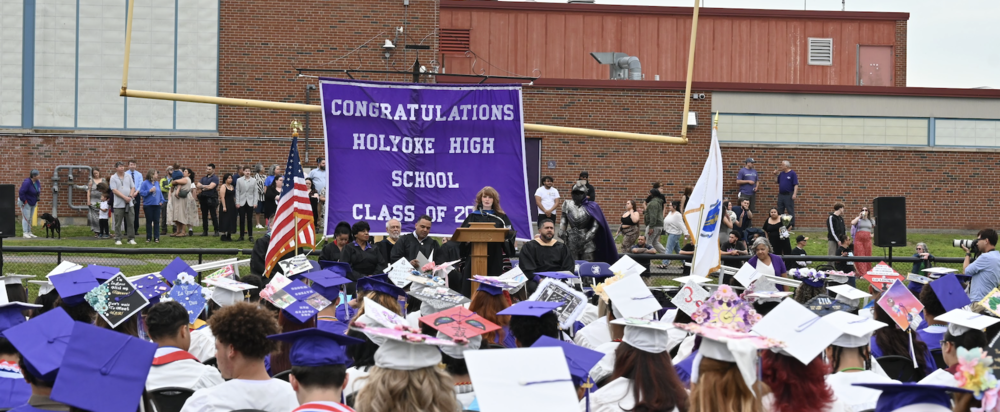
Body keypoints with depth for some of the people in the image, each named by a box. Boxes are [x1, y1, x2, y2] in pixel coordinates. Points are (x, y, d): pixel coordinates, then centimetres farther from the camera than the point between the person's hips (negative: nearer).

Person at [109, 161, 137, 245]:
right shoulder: (113, 178, -1)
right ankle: (118, 239, 7)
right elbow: (114, 190, -9)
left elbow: (133, 188, 10)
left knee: (130, 222, 4)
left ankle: (131, 239, 10)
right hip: (119, 204, -3)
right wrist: (125, 197, -15)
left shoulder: (128, 177, 11)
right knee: (118, 223, 1)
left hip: (129, 203, 3)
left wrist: (130, 196, -8)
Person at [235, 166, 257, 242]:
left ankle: (250, 236, 7)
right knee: (242, 220, 3)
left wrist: (255, 203, -3)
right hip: (242, 203, 0)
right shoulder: (239, 180, 4)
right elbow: (237, 192, 3)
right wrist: (237, 202, -3)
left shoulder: (254, 181, 5)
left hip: (250, 203, 0)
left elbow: (255, 192, 4)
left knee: (250, 220, 2)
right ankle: (241, 236, 9)